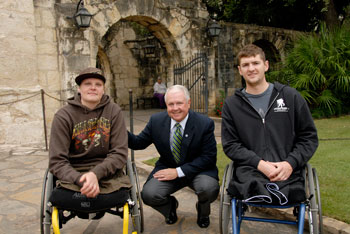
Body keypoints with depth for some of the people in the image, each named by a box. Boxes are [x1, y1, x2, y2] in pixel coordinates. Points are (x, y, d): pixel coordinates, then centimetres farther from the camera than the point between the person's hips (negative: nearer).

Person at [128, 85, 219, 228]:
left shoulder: (205, 123, -13)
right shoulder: (156, 121, -5)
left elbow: (208, 157, -13)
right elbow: (139, 143, 3)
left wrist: (179, 171, -21)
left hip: (198, 169, -1)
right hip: (168, 168, 2)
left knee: (209, 189, -32)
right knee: (148, 194, -24)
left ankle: (202, 210, 8)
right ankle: (170, 205, 15)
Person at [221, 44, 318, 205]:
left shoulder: (291, 96, 11)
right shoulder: (232, 104, 12)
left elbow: (309, 137, 11)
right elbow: (230, 145, 5)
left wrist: (290, 163, -6)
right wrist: (259, 163, -11)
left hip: (288, 174, 0)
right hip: (249, 172, 1)